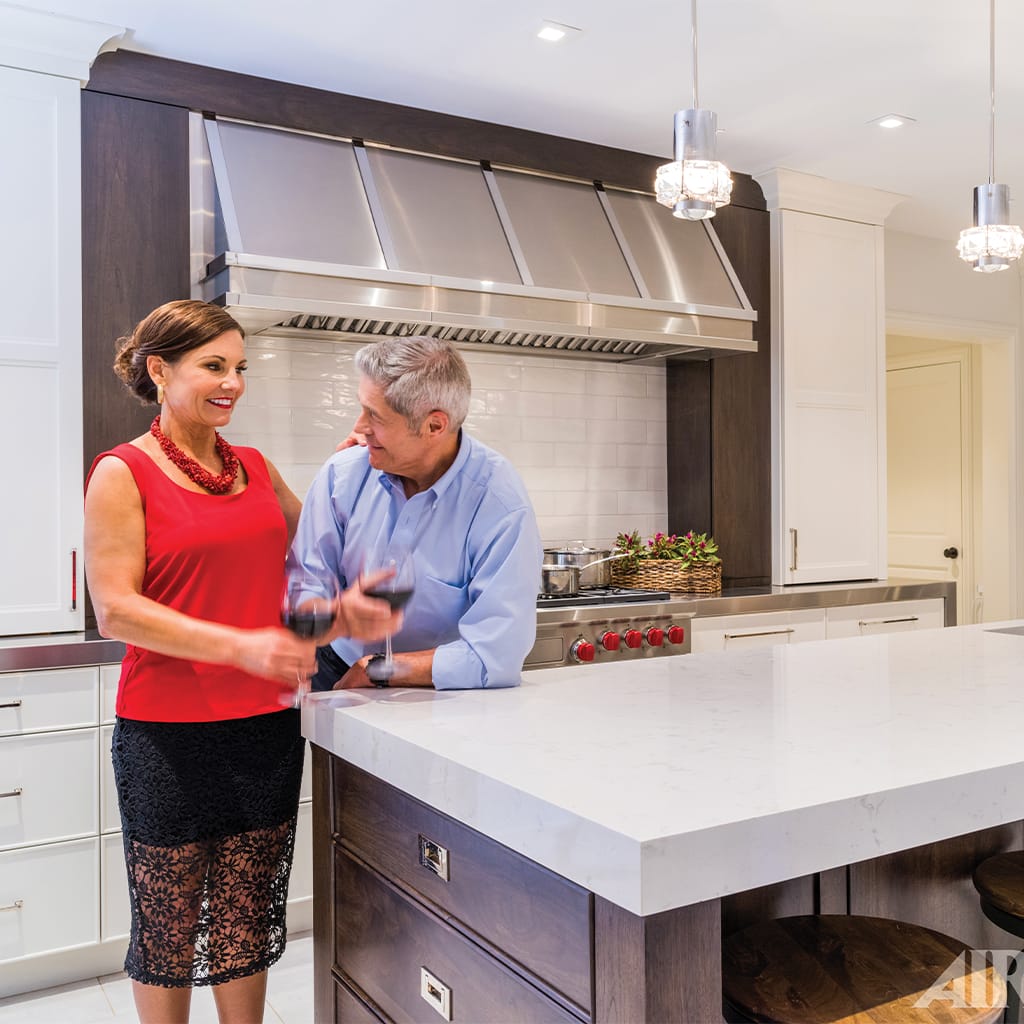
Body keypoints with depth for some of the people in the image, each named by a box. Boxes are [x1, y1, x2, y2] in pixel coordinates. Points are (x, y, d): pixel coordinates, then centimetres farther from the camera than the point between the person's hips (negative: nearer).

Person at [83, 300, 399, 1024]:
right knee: (170, 925, 13)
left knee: (250, 922, 15)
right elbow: (116, 611, -15)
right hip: (168, 735, -4)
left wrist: (346, 605, 2)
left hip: (266, 727, 5)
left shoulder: (255, 469, 9)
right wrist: (241, 646, -25)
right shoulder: (123, 474, -7)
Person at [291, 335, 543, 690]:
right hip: (339, 671, 3)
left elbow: (495, 657, -25)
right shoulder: (343, 473, -7)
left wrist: (376, 669, -14)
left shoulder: (502, 508, -22)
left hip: (445, 692, -3)